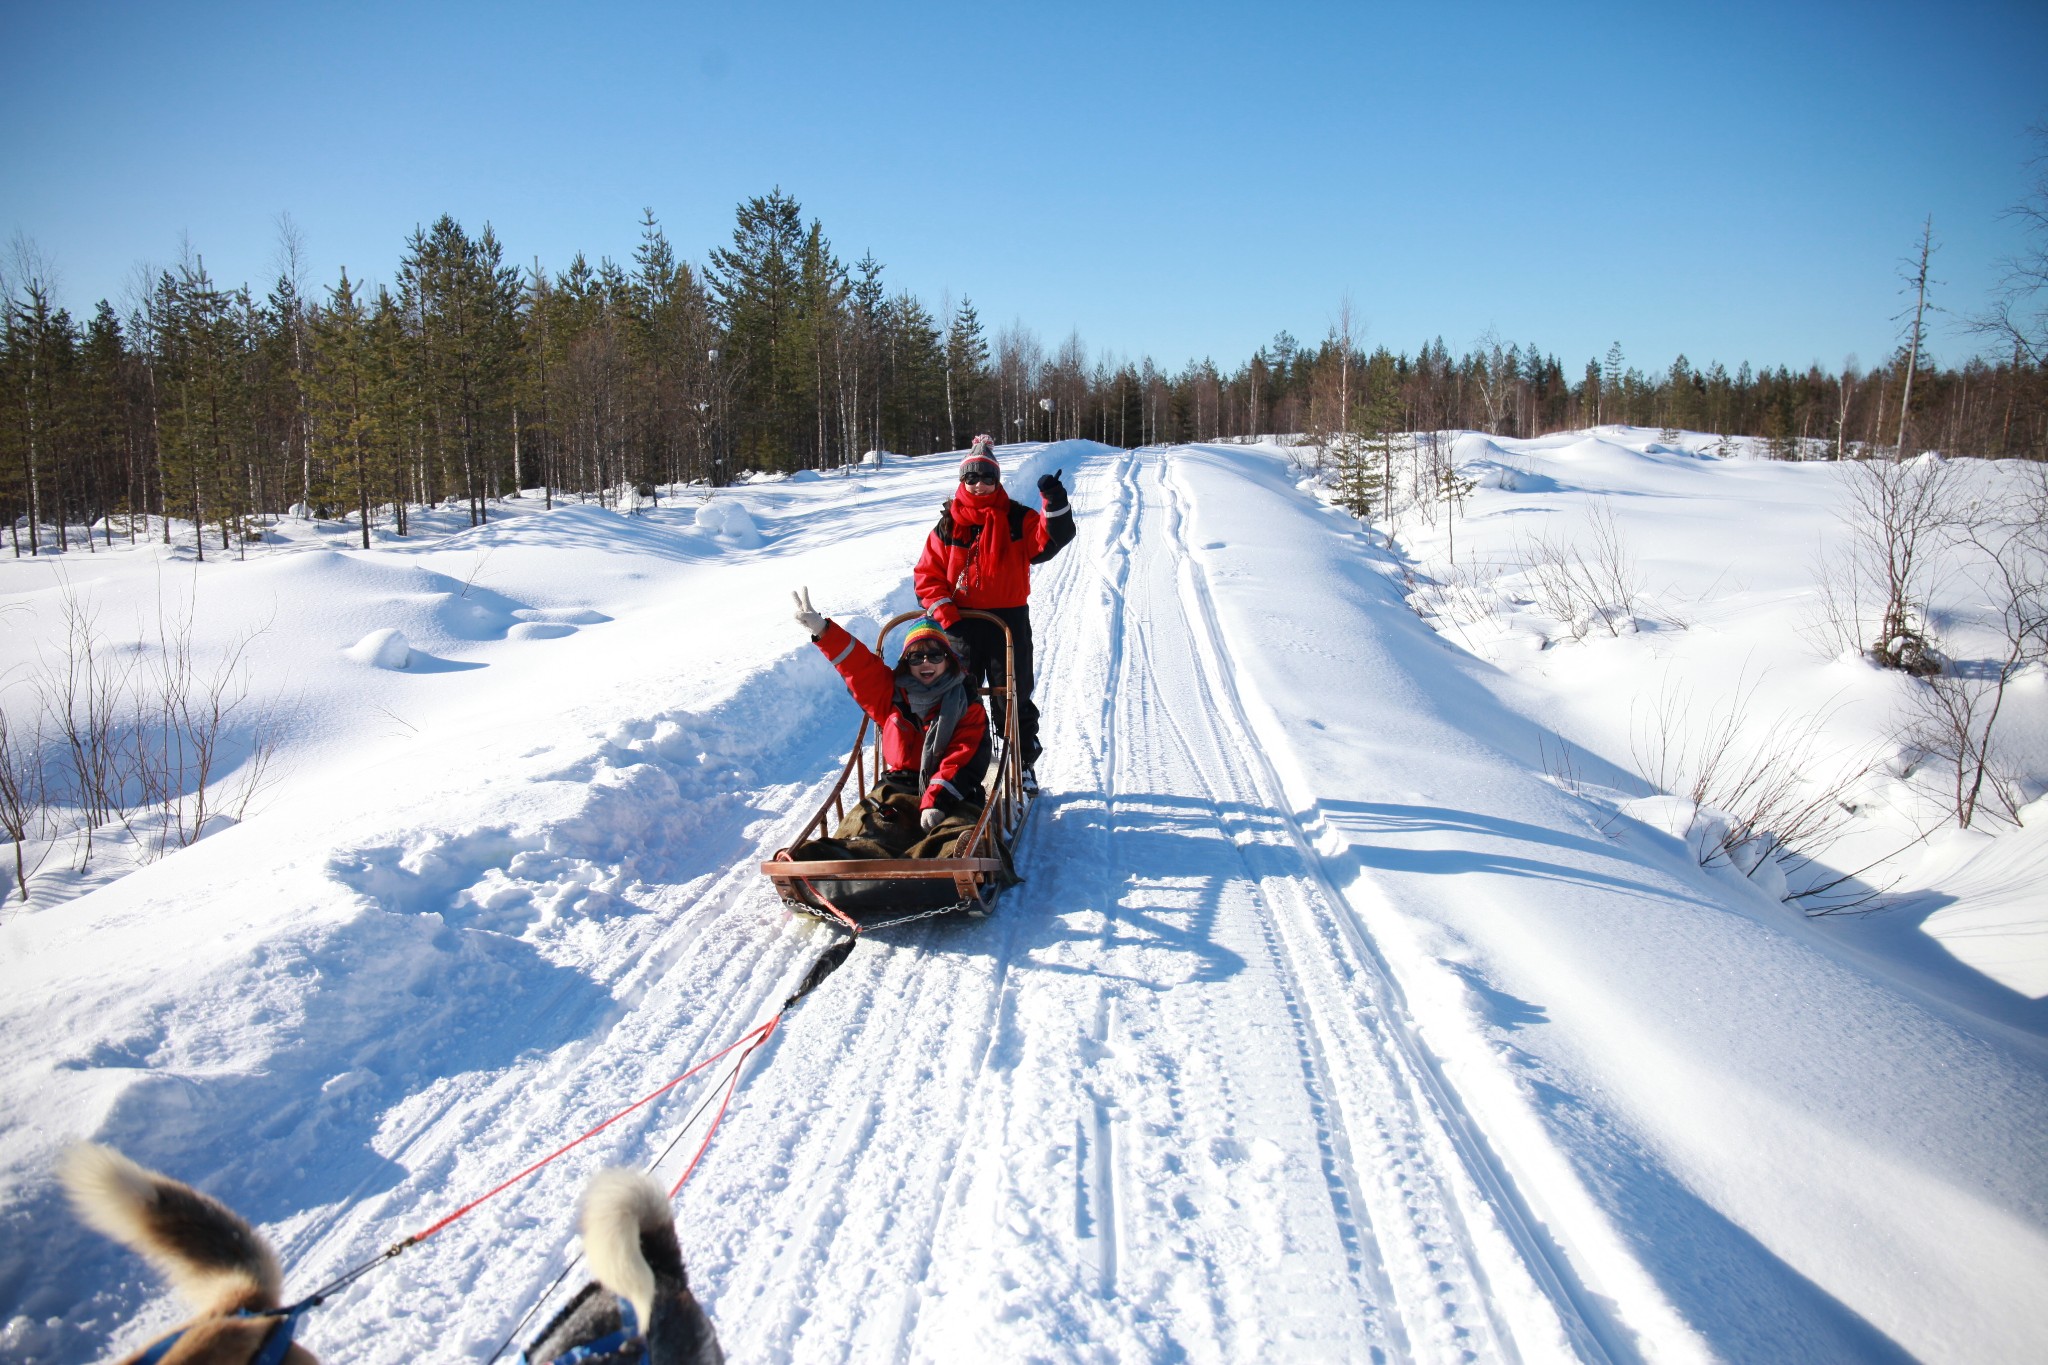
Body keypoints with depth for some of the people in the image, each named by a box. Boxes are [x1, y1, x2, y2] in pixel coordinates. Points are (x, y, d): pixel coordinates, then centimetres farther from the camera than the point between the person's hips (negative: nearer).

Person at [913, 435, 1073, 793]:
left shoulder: (1017, 519, 3)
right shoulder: (948, 524, 4)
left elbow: (1050, 539, -13)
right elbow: (927, 573, 2)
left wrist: (1055, 504, -29)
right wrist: (943, 611, -12)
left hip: (1009, 619, -1)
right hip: (961, 622, 1)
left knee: (1014, 697, 7)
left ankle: (1023, 764, 21)